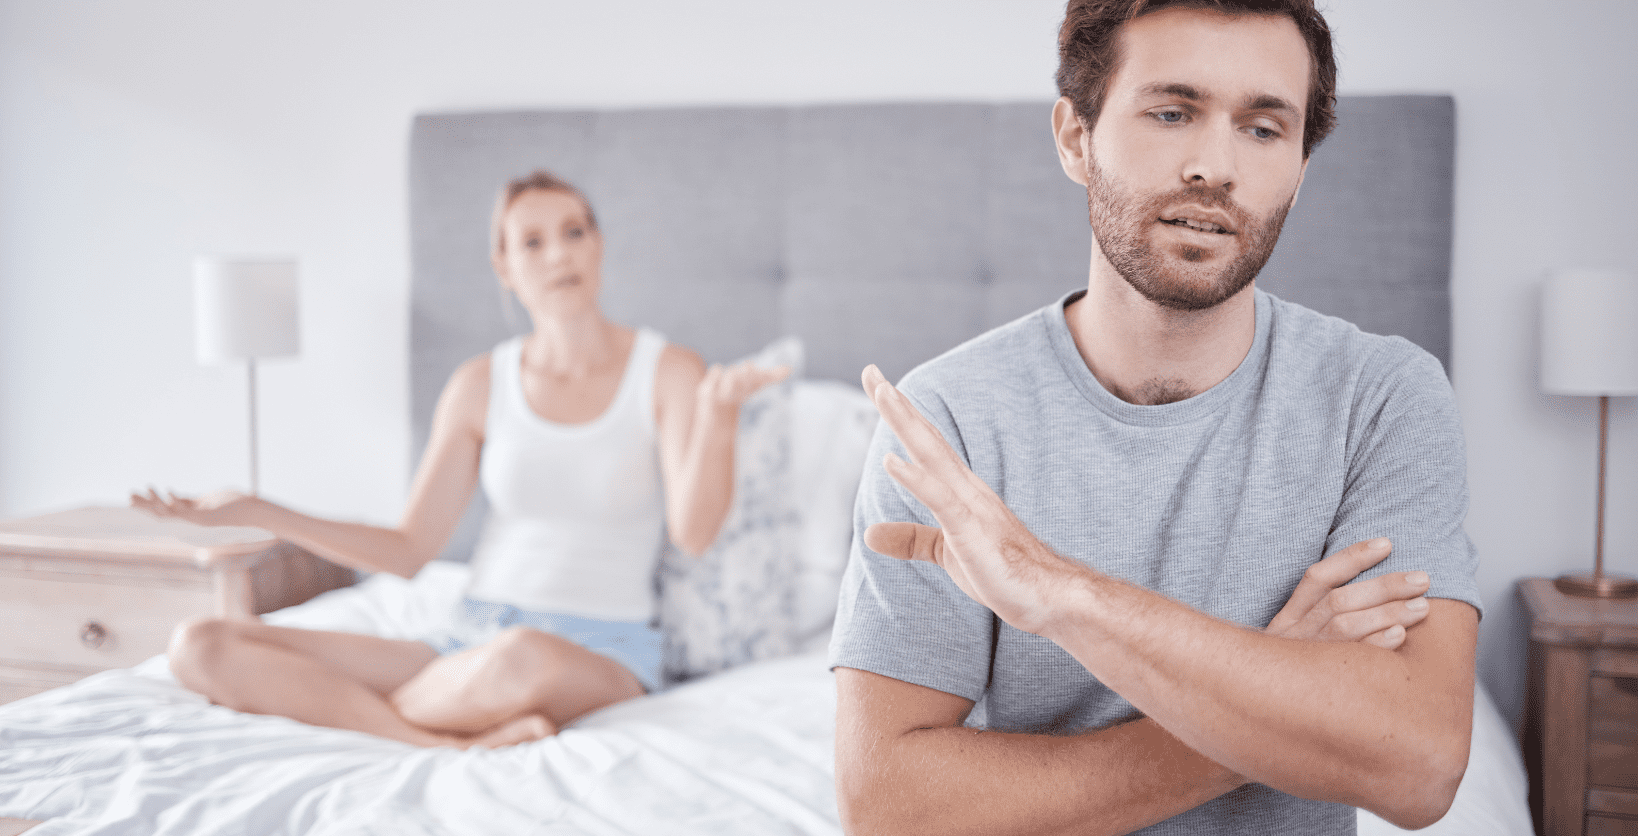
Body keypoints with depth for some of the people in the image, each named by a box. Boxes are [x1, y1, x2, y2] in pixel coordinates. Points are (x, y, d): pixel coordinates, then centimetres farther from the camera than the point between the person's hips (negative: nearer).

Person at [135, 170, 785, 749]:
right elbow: (409, 552, 7)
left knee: (526, 658, -44)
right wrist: (254, 513, -1)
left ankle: (342, 709, -12)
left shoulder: (668, 373, -3)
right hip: (471, 642, 4)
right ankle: (459, 743, -24)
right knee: (200, 647, -11)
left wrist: (718, 412, -34)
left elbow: (693, 532, -17)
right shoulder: (481, 385, 7)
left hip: (603, 656, -4)